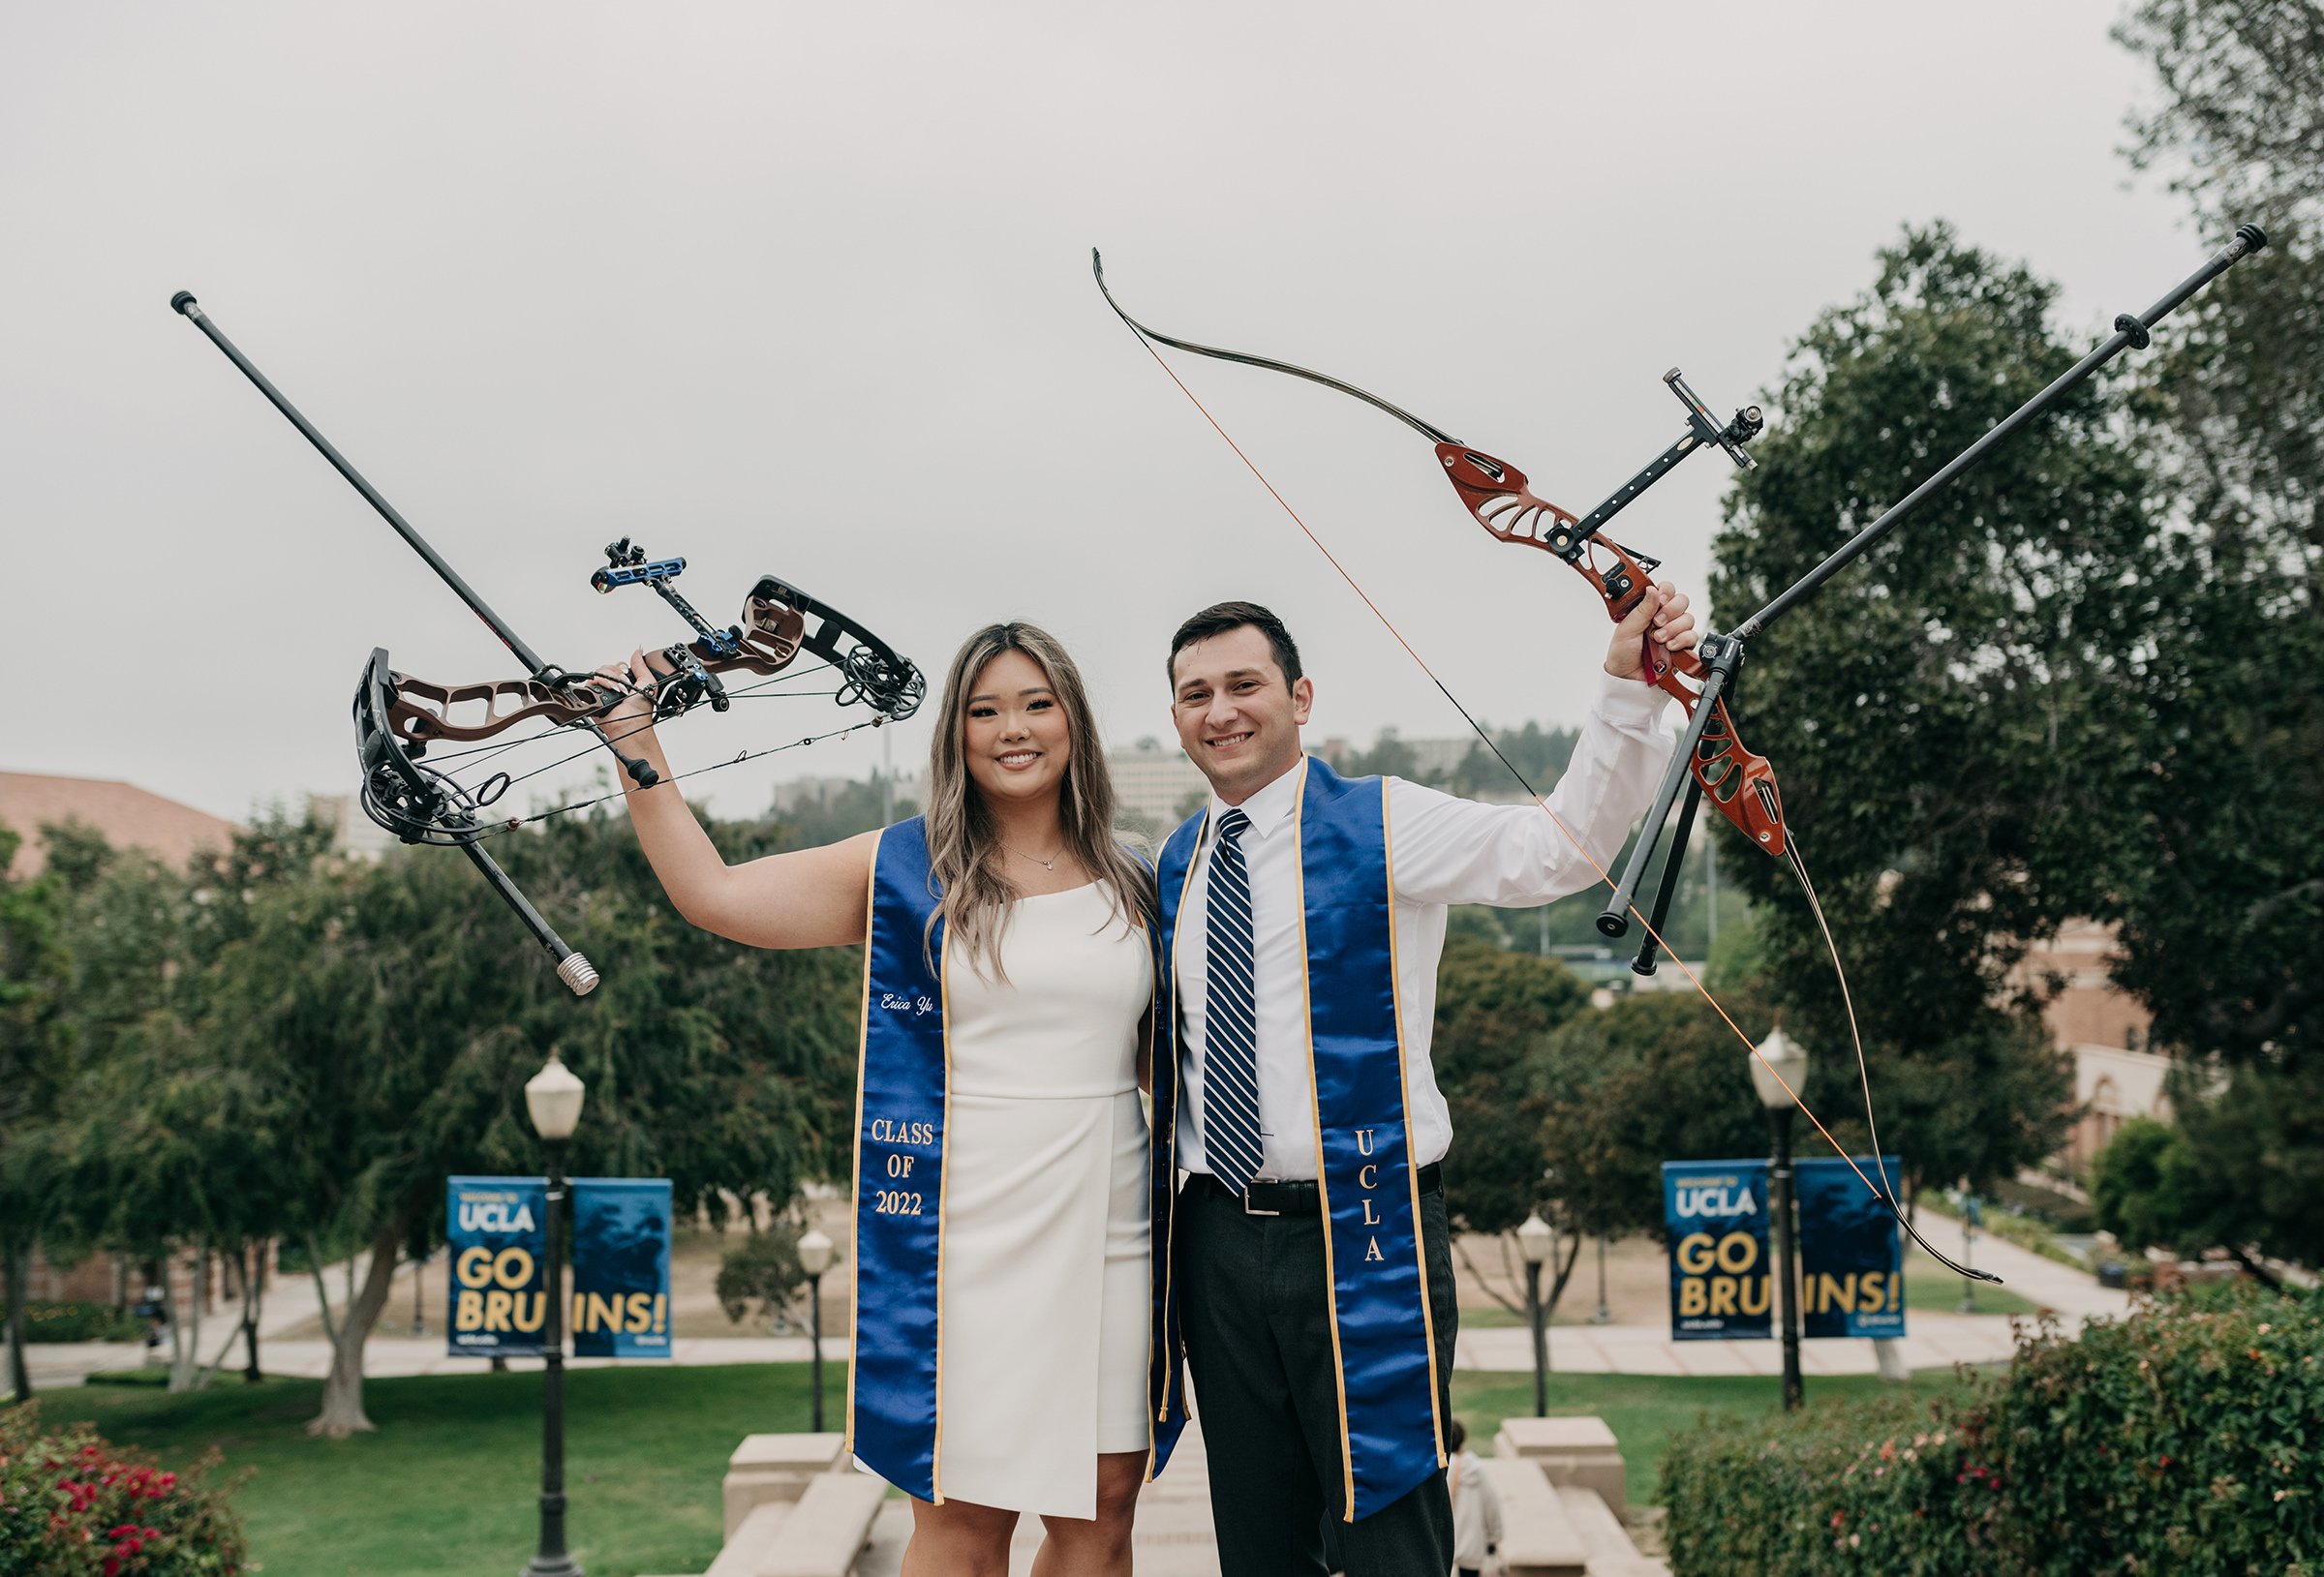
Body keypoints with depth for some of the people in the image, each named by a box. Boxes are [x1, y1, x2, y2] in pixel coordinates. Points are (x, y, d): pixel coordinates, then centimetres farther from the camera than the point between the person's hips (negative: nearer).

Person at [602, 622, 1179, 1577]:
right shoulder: (902, 872, 2)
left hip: (1109, 1236, 3)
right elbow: (710, 891, -2)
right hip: (965, 1238, -3)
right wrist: (638, 748, -5)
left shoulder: (1131, 888, 11)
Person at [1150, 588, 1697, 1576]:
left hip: (1361, 1237, -5)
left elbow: (1563, 847, -18)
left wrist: (1628, 688, -29)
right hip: (1219, 1242, 5)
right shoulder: (1178, 865, 11)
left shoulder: (1382, 826, -4)